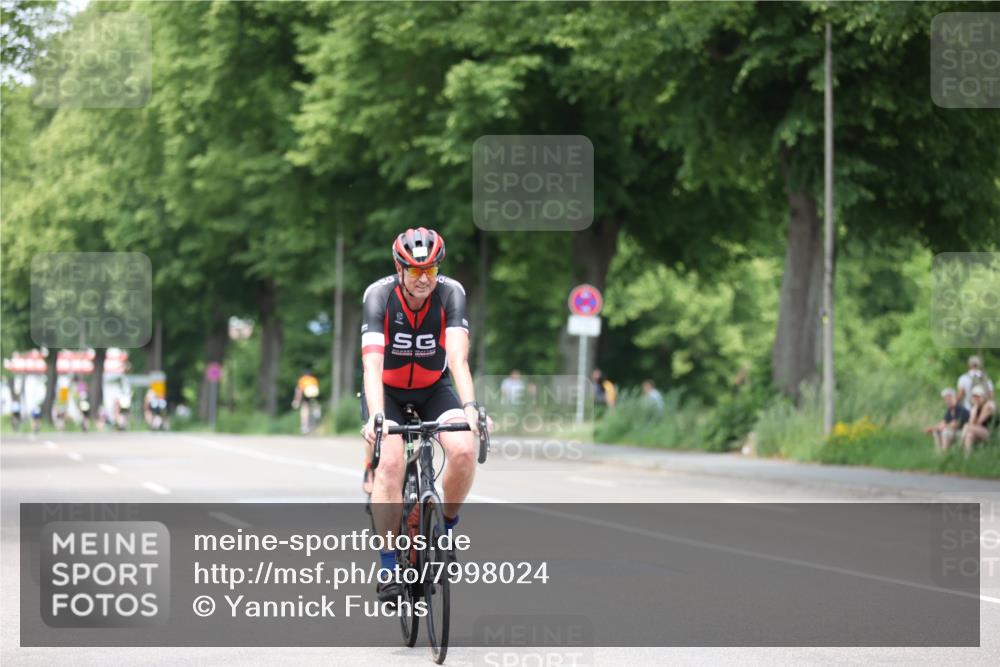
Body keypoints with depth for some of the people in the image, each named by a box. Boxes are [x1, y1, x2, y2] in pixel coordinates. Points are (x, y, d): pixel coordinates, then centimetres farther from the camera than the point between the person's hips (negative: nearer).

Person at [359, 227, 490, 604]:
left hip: (435, 387, 1)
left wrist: (470, 407, -49)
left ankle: (445, 529, 1)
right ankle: (389, 569, -17)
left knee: (465, 449, -26)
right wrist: (376, 415, -50)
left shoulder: (451, 293, -22)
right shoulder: (378, 295, -25)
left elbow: (458, 357, -33)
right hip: (387, 391, -1)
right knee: (390, 461, -26)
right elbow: (372, 364, -35)